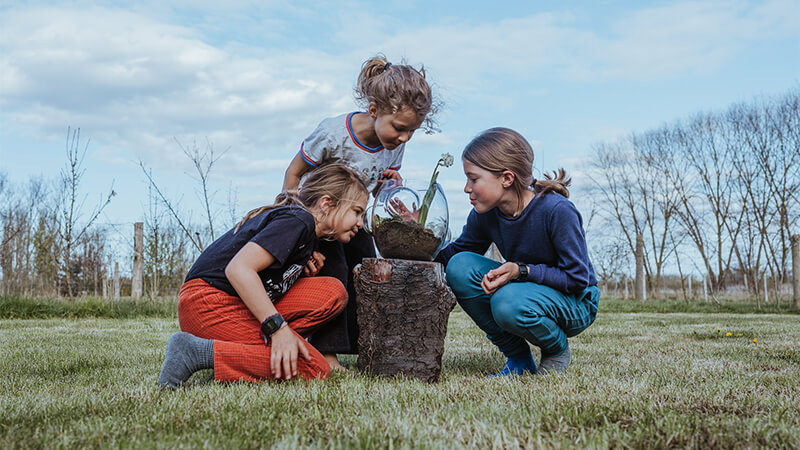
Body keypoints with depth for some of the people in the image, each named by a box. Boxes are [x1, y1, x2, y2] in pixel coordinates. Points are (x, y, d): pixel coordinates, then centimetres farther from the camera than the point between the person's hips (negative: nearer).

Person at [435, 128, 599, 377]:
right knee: (460, 266, -18)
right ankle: (518, 356, -5)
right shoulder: (484, 214, -10)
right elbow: (453, 254, 3)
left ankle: (557, 349, -1)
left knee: (509, 302, -37)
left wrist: (521, 271, -32)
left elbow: (578, 279, -22)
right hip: (524, 288, 6)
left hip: (575, 303, -6)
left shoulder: (557, 211, -27)